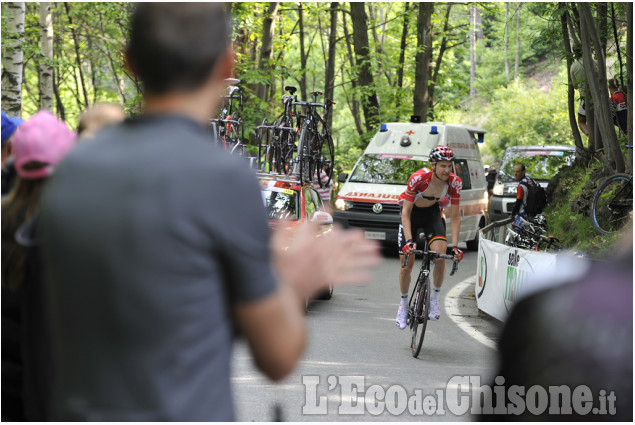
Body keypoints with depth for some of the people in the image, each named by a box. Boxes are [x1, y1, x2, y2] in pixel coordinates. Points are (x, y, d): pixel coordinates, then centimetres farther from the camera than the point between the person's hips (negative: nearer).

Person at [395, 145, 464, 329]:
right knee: (406, 263, -3)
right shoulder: (418, 178, -33)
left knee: (440, 255, -23)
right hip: (411, 213, -2)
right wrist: (409, 241, -37)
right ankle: (404, 303, 21)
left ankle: (435, 297, -3)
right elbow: (406, 213, -27)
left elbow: (455, 217, -16)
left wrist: (455, 245, -24)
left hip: (432, 213, 2)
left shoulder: (454, 182, -24)